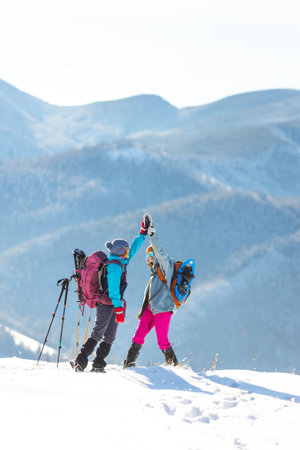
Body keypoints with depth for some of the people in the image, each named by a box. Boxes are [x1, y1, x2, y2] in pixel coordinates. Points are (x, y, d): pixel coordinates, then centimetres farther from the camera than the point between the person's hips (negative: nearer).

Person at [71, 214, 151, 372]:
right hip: (107, 304, -10)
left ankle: (98, 364, 12)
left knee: (110, 336, 11)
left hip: (111, 304, 10)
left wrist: (143, 233, 27)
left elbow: (133, 249, 26)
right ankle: (80, 361, -13)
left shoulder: (121, 261, 11)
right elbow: (113, 289, -22)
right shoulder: (115, 266, -17)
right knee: (98, 334, -11)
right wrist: (119, 309, -24)